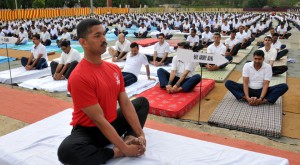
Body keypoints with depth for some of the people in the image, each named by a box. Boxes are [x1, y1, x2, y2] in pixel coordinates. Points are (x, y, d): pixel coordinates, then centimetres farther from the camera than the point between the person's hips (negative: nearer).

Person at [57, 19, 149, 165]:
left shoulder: (114, 68, -2)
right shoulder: (79, 77, -26)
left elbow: (125, 104, -2)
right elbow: (99, 120, -26)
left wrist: (140, 134, -10)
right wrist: (125, 149, -24)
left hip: (113, 124, 7)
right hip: (88, 131, -7)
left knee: (142, 102, 14)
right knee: (66, 151, -37)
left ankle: (130, 137, -11)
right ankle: (116, 152, -16)